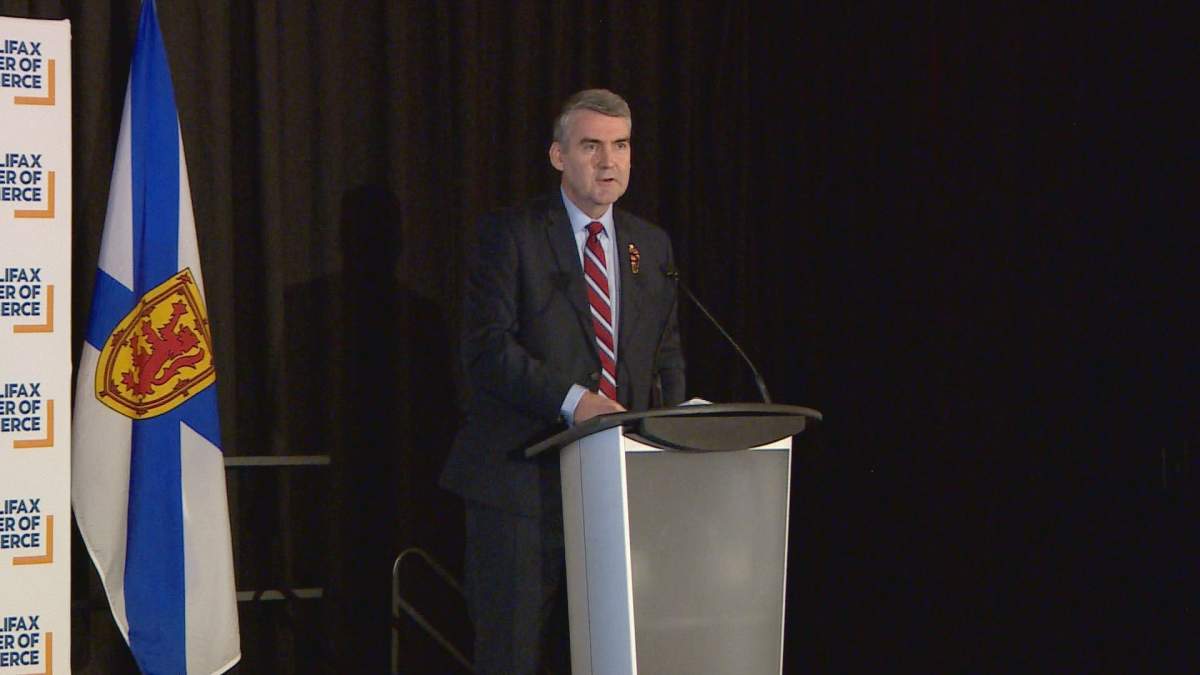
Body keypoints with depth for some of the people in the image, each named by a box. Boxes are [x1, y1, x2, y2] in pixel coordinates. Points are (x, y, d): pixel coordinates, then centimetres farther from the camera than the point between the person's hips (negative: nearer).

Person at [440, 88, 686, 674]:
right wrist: (570, 399, -24)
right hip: (522, 478, -5)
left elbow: (667, 353, 19)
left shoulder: (651, 246, 14)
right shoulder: (510, 235, -3)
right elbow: (487, 347, -12)